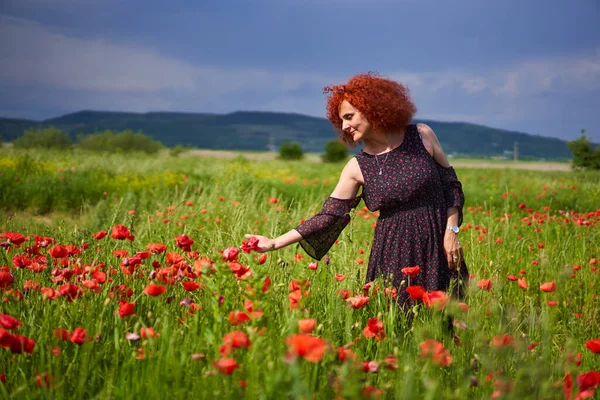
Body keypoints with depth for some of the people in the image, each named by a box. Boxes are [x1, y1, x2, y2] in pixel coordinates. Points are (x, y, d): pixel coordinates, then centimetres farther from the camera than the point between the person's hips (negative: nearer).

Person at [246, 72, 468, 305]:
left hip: (438, 245, 0)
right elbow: (328, 216, -4)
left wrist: (452, 231, -5)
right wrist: (274, 243, -10)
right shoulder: (357, 168, -2)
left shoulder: (422, 136, -2)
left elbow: (451, 184, 5)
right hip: (393, 255, 0)